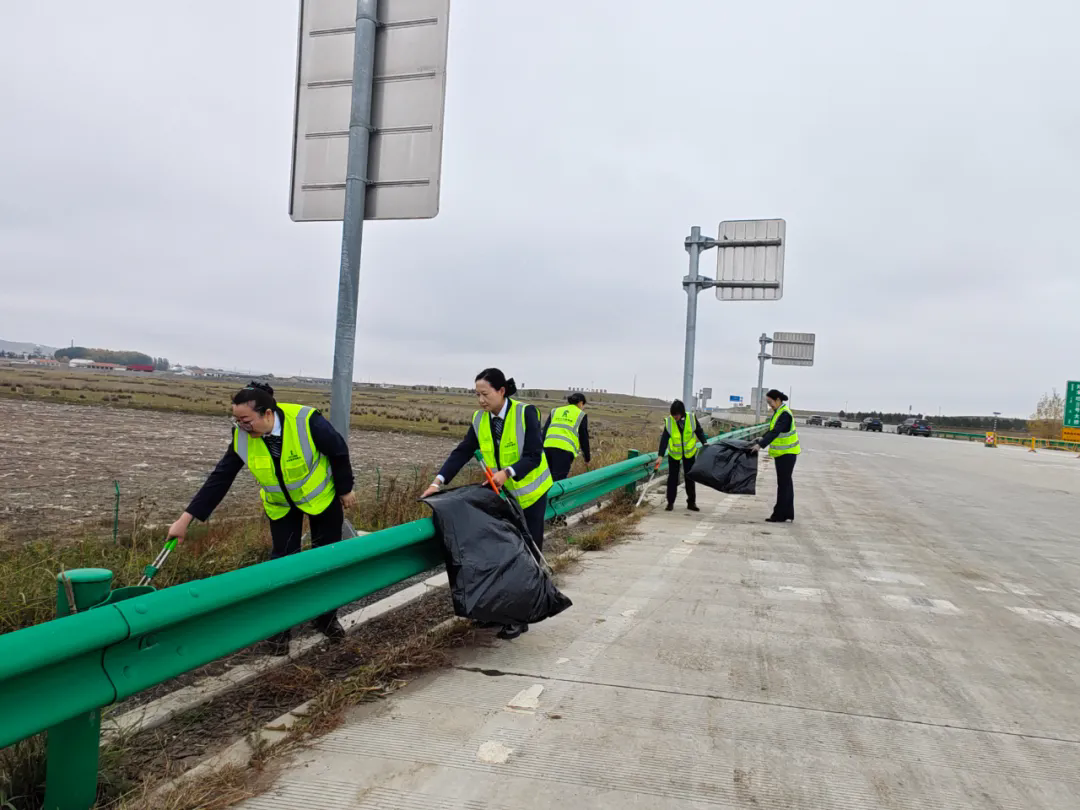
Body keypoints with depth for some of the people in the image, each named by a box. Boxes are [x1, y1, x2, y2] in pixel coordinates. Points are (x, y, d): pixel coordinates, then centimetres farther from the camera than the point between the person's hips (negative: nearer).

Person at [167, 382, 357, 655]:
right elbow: (220, 478, -17)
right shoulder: (242, 437, -23)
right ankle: (280, 628, 13)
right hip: (281, 504, 2)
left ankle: (327, 618, 27)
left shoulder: (307, 422, -35)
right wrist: (186, 518, -20)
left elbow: (339, 452, -19)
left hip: (321, 496, -2)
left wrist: (345, 489, -8)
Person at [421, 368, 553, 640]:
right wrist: (439, 481, -20)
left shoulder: (526, 413, -20)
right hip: (503, 494, 5)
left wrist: (508, 472, -39)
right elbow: (462, 453, -9)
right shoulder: (480, 419, -5)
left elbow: (534, 455, -24)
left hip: (531, 493, -5)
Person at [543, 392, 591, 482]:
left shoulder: (555, 411, 24)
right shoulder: (581, 415, 13)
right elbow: (584, 438, 13)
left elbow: (544, 432, 16)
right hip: (564, 449, -4)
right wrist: (587, 458, 24)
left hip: (548, 447, 4)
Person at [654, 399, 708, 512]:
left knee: (689, 477, 7)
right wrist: (660, 455, -25)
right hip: (674, 453, -1)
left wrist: (705, 443, -10)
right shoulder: (669, 421, -17)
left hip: (689, 452, 1)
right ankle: (670, 502, 11)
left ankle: (691, 502, 18)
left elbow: (699, 432, 2)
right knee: (672, 477, 1)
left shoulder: (691, 418, -14)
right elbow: (664, 439, -19)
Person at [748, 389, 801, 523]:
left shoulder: (785, 414, -20)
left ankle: (779, 515, -1)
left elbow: (775, 432, -29)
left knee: (783, 483, -6)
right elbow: (772, 429, 23)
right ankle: (788, 514, 21)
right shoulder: (778, 412, 11)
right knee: (786, 483, 14)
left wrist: (761, 445, -34)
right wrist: (762, 438, 11)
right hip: (782, 452, 10)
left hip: (787, 453, -10)